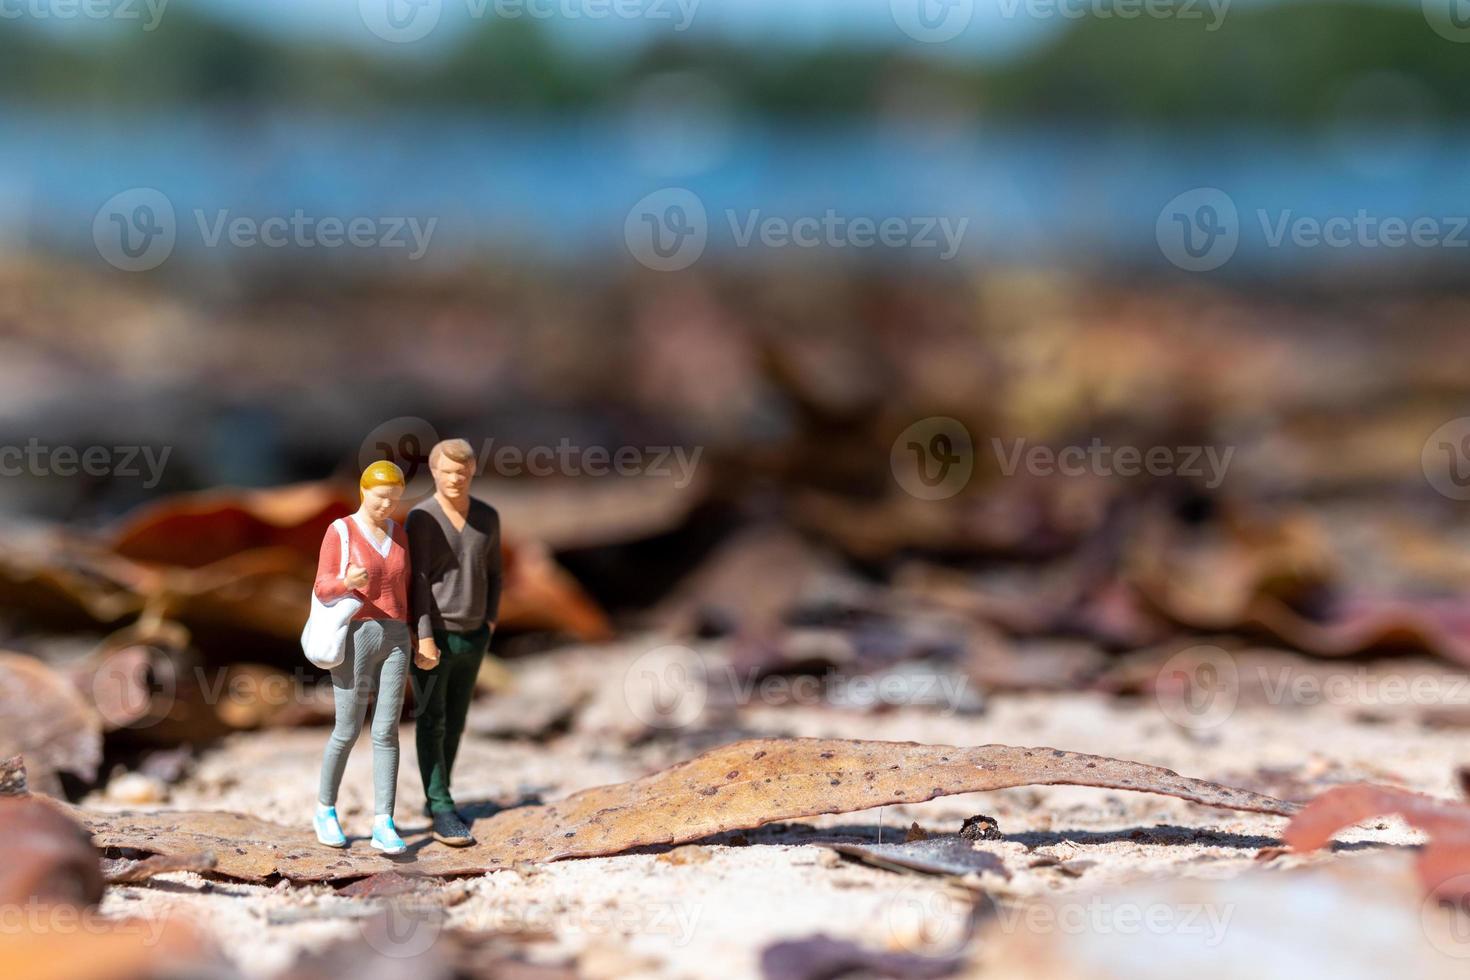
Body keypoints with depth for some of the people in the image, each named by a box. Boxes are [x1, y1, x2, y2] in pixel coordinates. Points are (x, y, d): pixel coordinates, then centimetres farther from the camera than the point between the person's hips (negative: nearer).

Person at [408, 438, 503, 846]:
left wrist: (490, 621, 3)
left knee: (454, 722, 13)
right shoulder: (421, 518, -12)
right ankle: (443, 814, -6)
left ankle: (436, 800, 25)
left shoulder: (487, 517, 3)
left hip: (472, 638, 5)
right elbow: (417, 580, -15)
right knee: (432, 724, -4)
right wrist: (425, 637, -20)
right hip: (432, 636, -5)